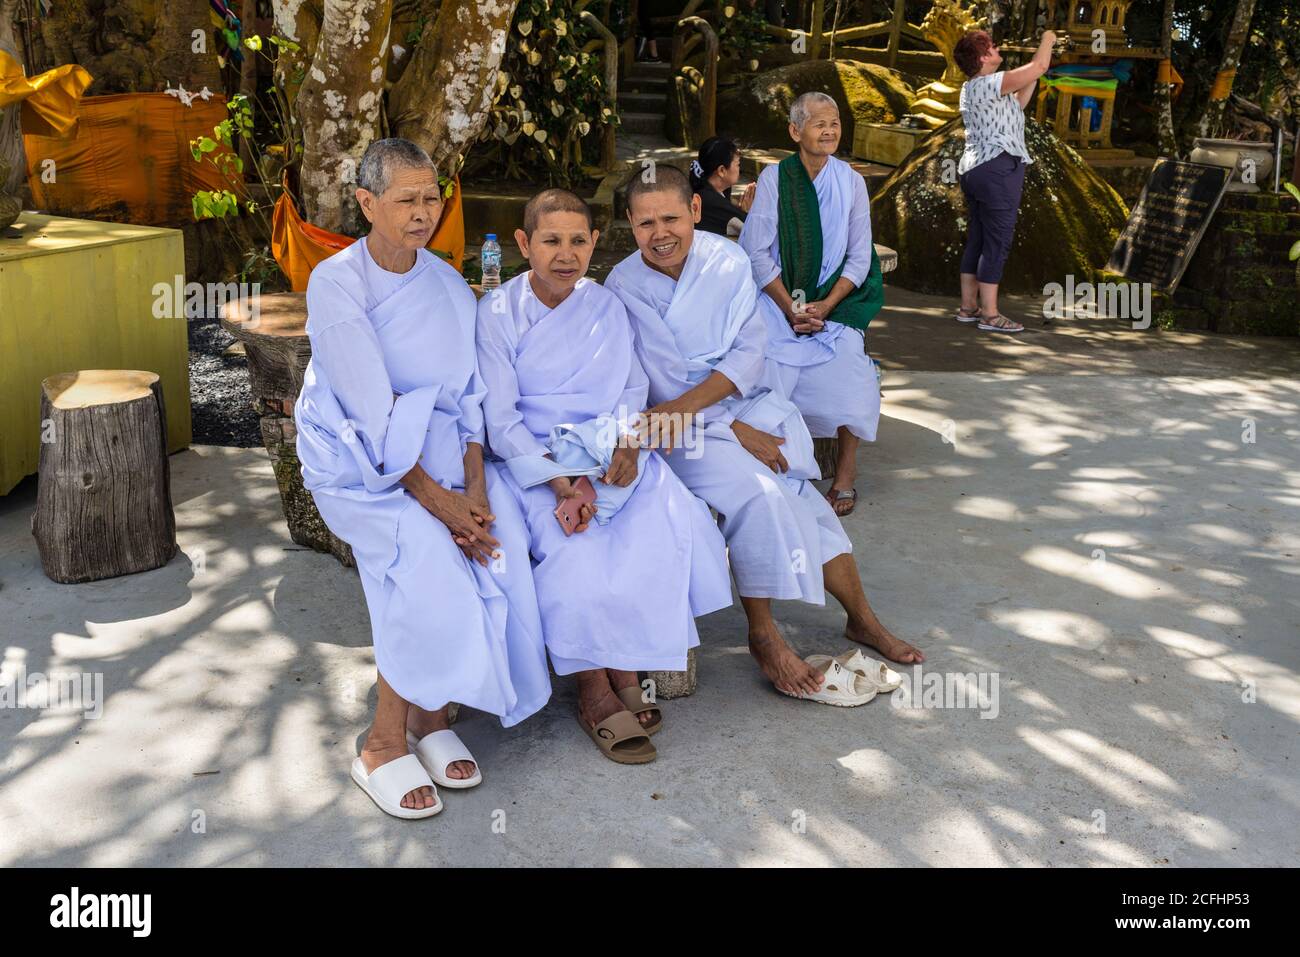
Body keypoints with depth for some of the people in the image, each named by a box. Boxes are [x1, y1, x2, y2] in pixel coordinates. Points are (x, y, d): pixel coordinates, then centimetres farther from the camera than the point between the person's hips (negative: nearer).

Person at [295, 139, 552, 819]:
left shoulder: (446, 283, 7)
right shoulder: (335, 284, -11)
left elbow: (470, 392, 2)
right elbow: (371, 413, -17)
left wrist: (475, 486, -13)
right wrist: (434, 497, -23)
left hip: (434, 443, 5)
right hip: (356, 457, -5)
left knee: (499, 539, -23)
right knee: (430, 556, -29)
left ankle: (430, 714, -4)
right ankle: (383, 747, -12)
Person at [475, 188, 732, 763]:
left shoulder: (606, 307, 10)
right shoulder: (498, 313, -3)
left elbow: (634, 387, 12)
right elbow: (500, 419, -8)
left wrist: (628, 443, -11)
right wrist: (559, 481, -19)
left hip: (610, 453, 4)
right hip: (535, 461, -3)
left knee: (675, 521, -24)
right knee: (577, 552, -30)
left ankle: (628, 669, -10)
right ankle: (595, 693, -9)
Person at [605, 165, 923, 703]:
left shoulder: (727, 260, -2)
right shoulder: (623, 287, -10)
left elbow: (751, 349, -6)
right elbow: (660, 383, -11)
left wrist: (685, 404, -21)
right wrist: (734, 429, -18)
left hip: (749, 404, 3)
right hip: (684, 430, -3)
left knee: (799, 497, -15)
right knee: (756, 491, -27)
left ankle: (862, 620, 1)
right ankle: (763, 636, -13)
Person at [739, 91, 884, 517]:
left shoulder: (850, 182, 3)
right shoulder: (774, 178, -2)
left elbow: (859, 256, 3)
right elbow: (757, 252, -5)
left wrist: (827, 306, -10)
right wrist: (790, 308, -11)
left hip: (836, 297, 1)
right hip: (779, 296, -1)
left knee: (844, 360, -25)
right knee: (765, 362, -27)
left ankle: (846, 470, -8)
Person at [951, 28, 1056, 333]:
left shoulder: (971, 88, 17)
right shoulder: (992, 83, -12)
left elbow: (1016, 105, 26)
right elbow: (1039, 66, -12)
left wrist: (1033, 79, 22)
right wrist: (1047, 39, 6)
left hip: (973, 168, 10)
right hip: (998, 168, -10)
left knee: (977, 239, 12)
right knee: (997, 242, -7)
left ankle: (968, 306, 15)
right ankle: (990, 314, -7)